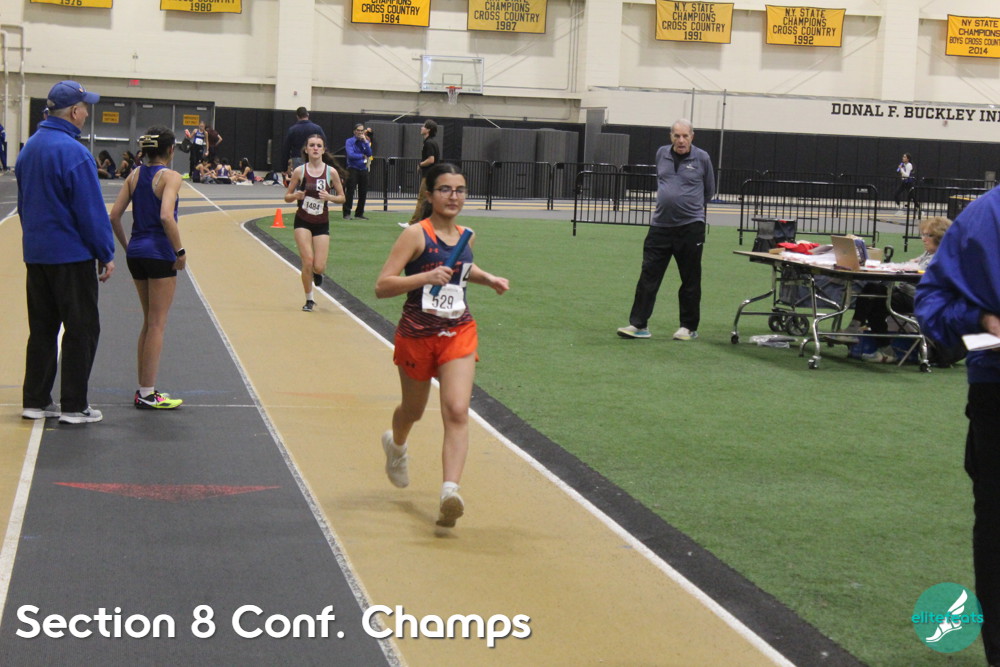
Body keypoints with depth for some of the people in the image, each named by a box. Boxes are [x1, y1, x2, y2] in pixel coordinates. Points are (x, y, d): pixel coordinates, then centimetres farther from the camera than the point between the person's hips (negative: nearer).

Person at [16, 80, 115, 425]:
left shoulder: (29, 148, 8)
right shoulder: (73, 153, -18)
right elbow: (91, 211, -17)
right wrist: (106, 254, -9)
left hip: (35, 253, 8)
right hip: (71, 255, -8)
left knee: (42, 329, 14)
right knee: (81, 330, 2)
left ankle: (35, 401, 17)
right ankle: (74, 406, 5)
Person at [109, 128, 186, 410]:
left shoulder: (134, 176, 8)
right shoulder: (170, 176, -10)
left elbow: (114, 216, 5)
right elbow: (166, 217, -24)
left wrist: (127, 246, 15)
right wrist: (180, 251, -15)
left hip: (136, 252, 7)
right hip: (159, 254, -7)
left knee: (149, 322, 18)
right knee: (157, 324, 1)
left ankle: (143, 388, 22)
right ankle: (147, 394, 3)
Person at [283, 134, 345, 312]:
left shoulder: (331, 172, -5)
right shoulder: (299, 171, -4)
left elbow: (342, 198, 2)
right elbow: (287, 196, 3)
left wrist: (329, 197, -18)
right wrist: (295, 195, -19)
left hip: (322, 224, 1)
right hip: (303, 222, 0)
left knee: (319, 267, -6)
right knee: (308, 262, -11)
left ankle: (317, 273, 34)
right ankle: (309, 300, 9)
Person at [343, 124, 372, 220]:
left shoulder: (366, 142, 12)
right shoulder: (349, 141, -2)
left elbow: (369, 154, -3)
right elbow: (351, 155, -15)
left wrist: (365, 142, -9)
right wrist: (362, 156, -6)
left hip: (363, 170, 5)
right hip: (353, 169, -5)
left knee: (363, 193, 5)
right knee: (350, 191, -9)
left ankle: (359, 213, 14)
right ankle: (346, 213, -6)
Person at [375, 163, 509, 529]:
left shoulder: (466, 237, 6)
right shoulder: (416, 235, -12)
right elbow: (382, 286, -18)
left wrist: (487, 278, 13)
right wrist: (426, 277, -30)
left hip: (459, 333, 3)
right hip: (417, 334, -3)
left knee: (457, 412, -16)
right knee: (413, 410, 19)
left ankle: (450, 491, -22)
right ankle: (396, 444, 54)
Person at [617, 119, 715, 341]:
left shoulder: (702, 158, -2)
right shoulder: (662, 154, 6)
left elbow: (709, 190, 12)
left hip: (690, 227, -3)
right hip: (660, 225, 3)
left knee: (690, 281, 5)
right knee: (648, 275, 0)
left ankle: (689, 327, 15)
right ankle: (638, 324, 3)